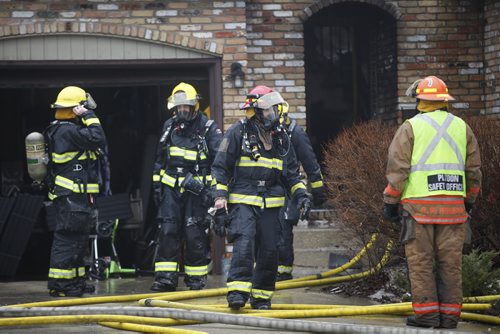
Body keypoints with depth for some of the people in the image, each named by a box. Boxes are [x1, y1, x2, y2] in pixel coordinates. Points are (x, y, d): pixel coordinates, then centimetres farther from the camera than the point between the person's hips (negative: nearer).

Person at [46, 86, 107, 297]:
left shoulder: (59, 130, 18)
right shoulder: (69, 131, -16)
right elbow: (97, 139, -23)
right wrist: (89, 117, -12)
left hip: (73, 196, 11)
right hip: (72, 195, -11)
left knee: (78, 239, 15)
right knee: (68, 238, -9)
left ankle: (75, 280, 22)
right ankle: (60, 284, -9)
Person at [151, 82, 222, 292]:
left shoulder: (208, 128, -3)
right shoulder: (169, 127, 11)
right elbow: (160, 159, 20)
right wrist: (157, 184, 16)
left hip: (196, 189, -4)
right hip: (171, 188, 4)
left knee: (195, 235, -2)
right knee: (168, 231, -4)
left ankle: (196, 278, 8)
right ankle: (165, 277, -4)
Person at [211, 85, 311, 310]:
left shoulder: (280, 137, 14)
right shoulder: (238, 133, -2)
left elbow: (290, 171, 22)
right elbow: (221, 166, 1)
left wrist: (301, 195, 10)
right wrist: (220, 195, -8)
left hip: (271, 204, 5)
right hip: (243, 201, -5)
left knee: (269, 250, 3)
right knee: (244, 244, -20)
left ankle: (261, 296, 14)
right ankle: (237, 292, -23)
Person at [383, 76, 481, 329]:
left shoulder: (411, 127, 1)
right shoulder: (461, 127, 12)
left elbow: (397, 168, -5)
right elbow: (474, 170, 14)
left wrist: (390, 202, 2)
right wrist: (469, 202, 24)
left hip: (419, 205, -3)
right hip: (454, 206, 3)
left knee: (421, 261, 1)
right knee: (450, 262, 6)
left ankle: (426, 313, -1)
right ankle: (449, 314, 7)